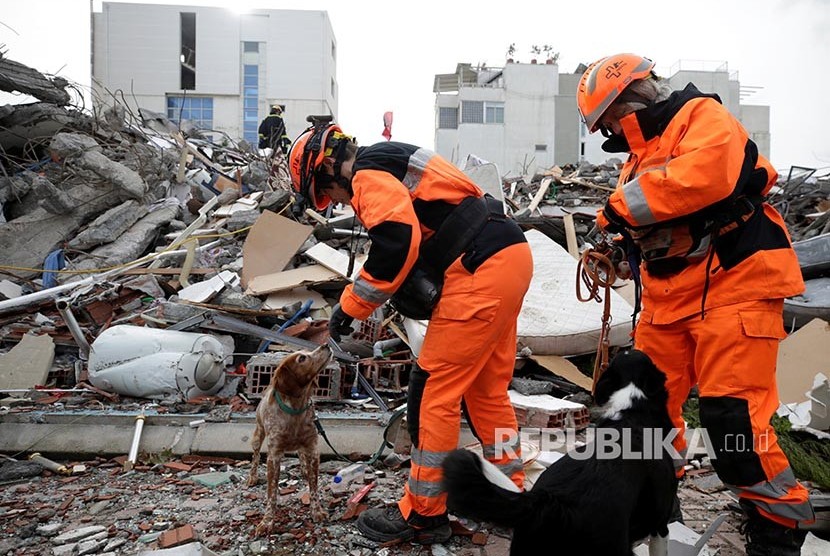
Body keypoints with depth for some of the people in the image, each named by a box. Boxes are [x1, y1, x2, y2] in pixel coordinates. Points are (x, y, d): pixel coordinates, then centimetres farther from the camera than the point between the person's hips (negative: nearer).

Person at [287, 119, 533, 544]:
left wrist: (351, 305, -10)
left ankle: (423, 514, 12)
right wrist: (407, 289, 9)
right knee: (487, 389, 18)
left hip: (481, 271, -10)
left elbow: (397, 242, -20)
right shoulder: (393, 164, 24)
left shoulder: (368, 172, -6)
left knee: (434, 391, -1)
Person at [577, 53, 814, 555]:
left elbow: (706, 174, -25)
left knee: (732, 415, -11)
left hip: (733, 287, -8)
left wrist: (625, 206, -17)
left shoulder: (702, 116, -4)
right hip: (668, 298, 8)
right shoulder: (640, 156, 21)